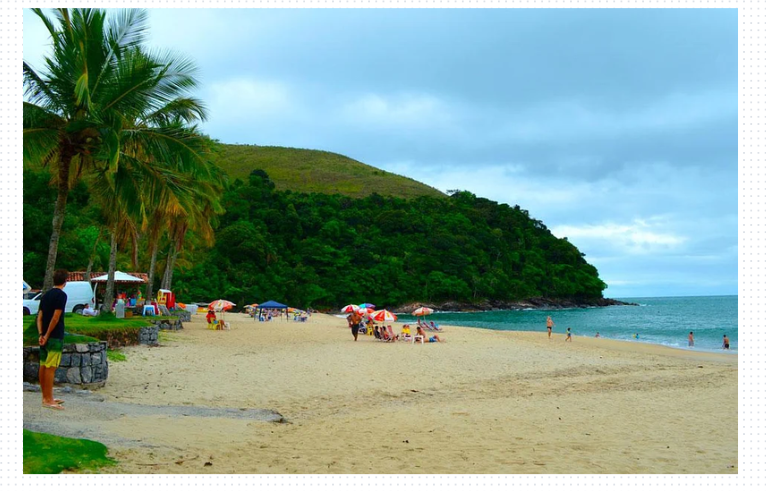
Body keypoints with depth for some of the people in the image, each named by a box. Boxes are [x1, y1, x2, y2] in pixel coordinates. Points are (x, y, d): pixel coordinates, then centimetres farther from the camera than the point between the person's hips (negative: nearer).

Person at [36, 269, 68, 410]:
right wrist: (47, 335, -11)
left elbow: (39, 317, 9)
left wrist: (41, 334, 2)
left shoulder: (46, 295, 13)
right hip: (54, 336, -8)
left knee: (43, 366, 11)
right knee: (50, 368, -7)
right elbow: (55, 318, -17)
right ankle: (48, 400, -6)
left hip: (45, 336, 8)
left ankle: (46, 397, 19)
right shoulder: (61, 295, -11)